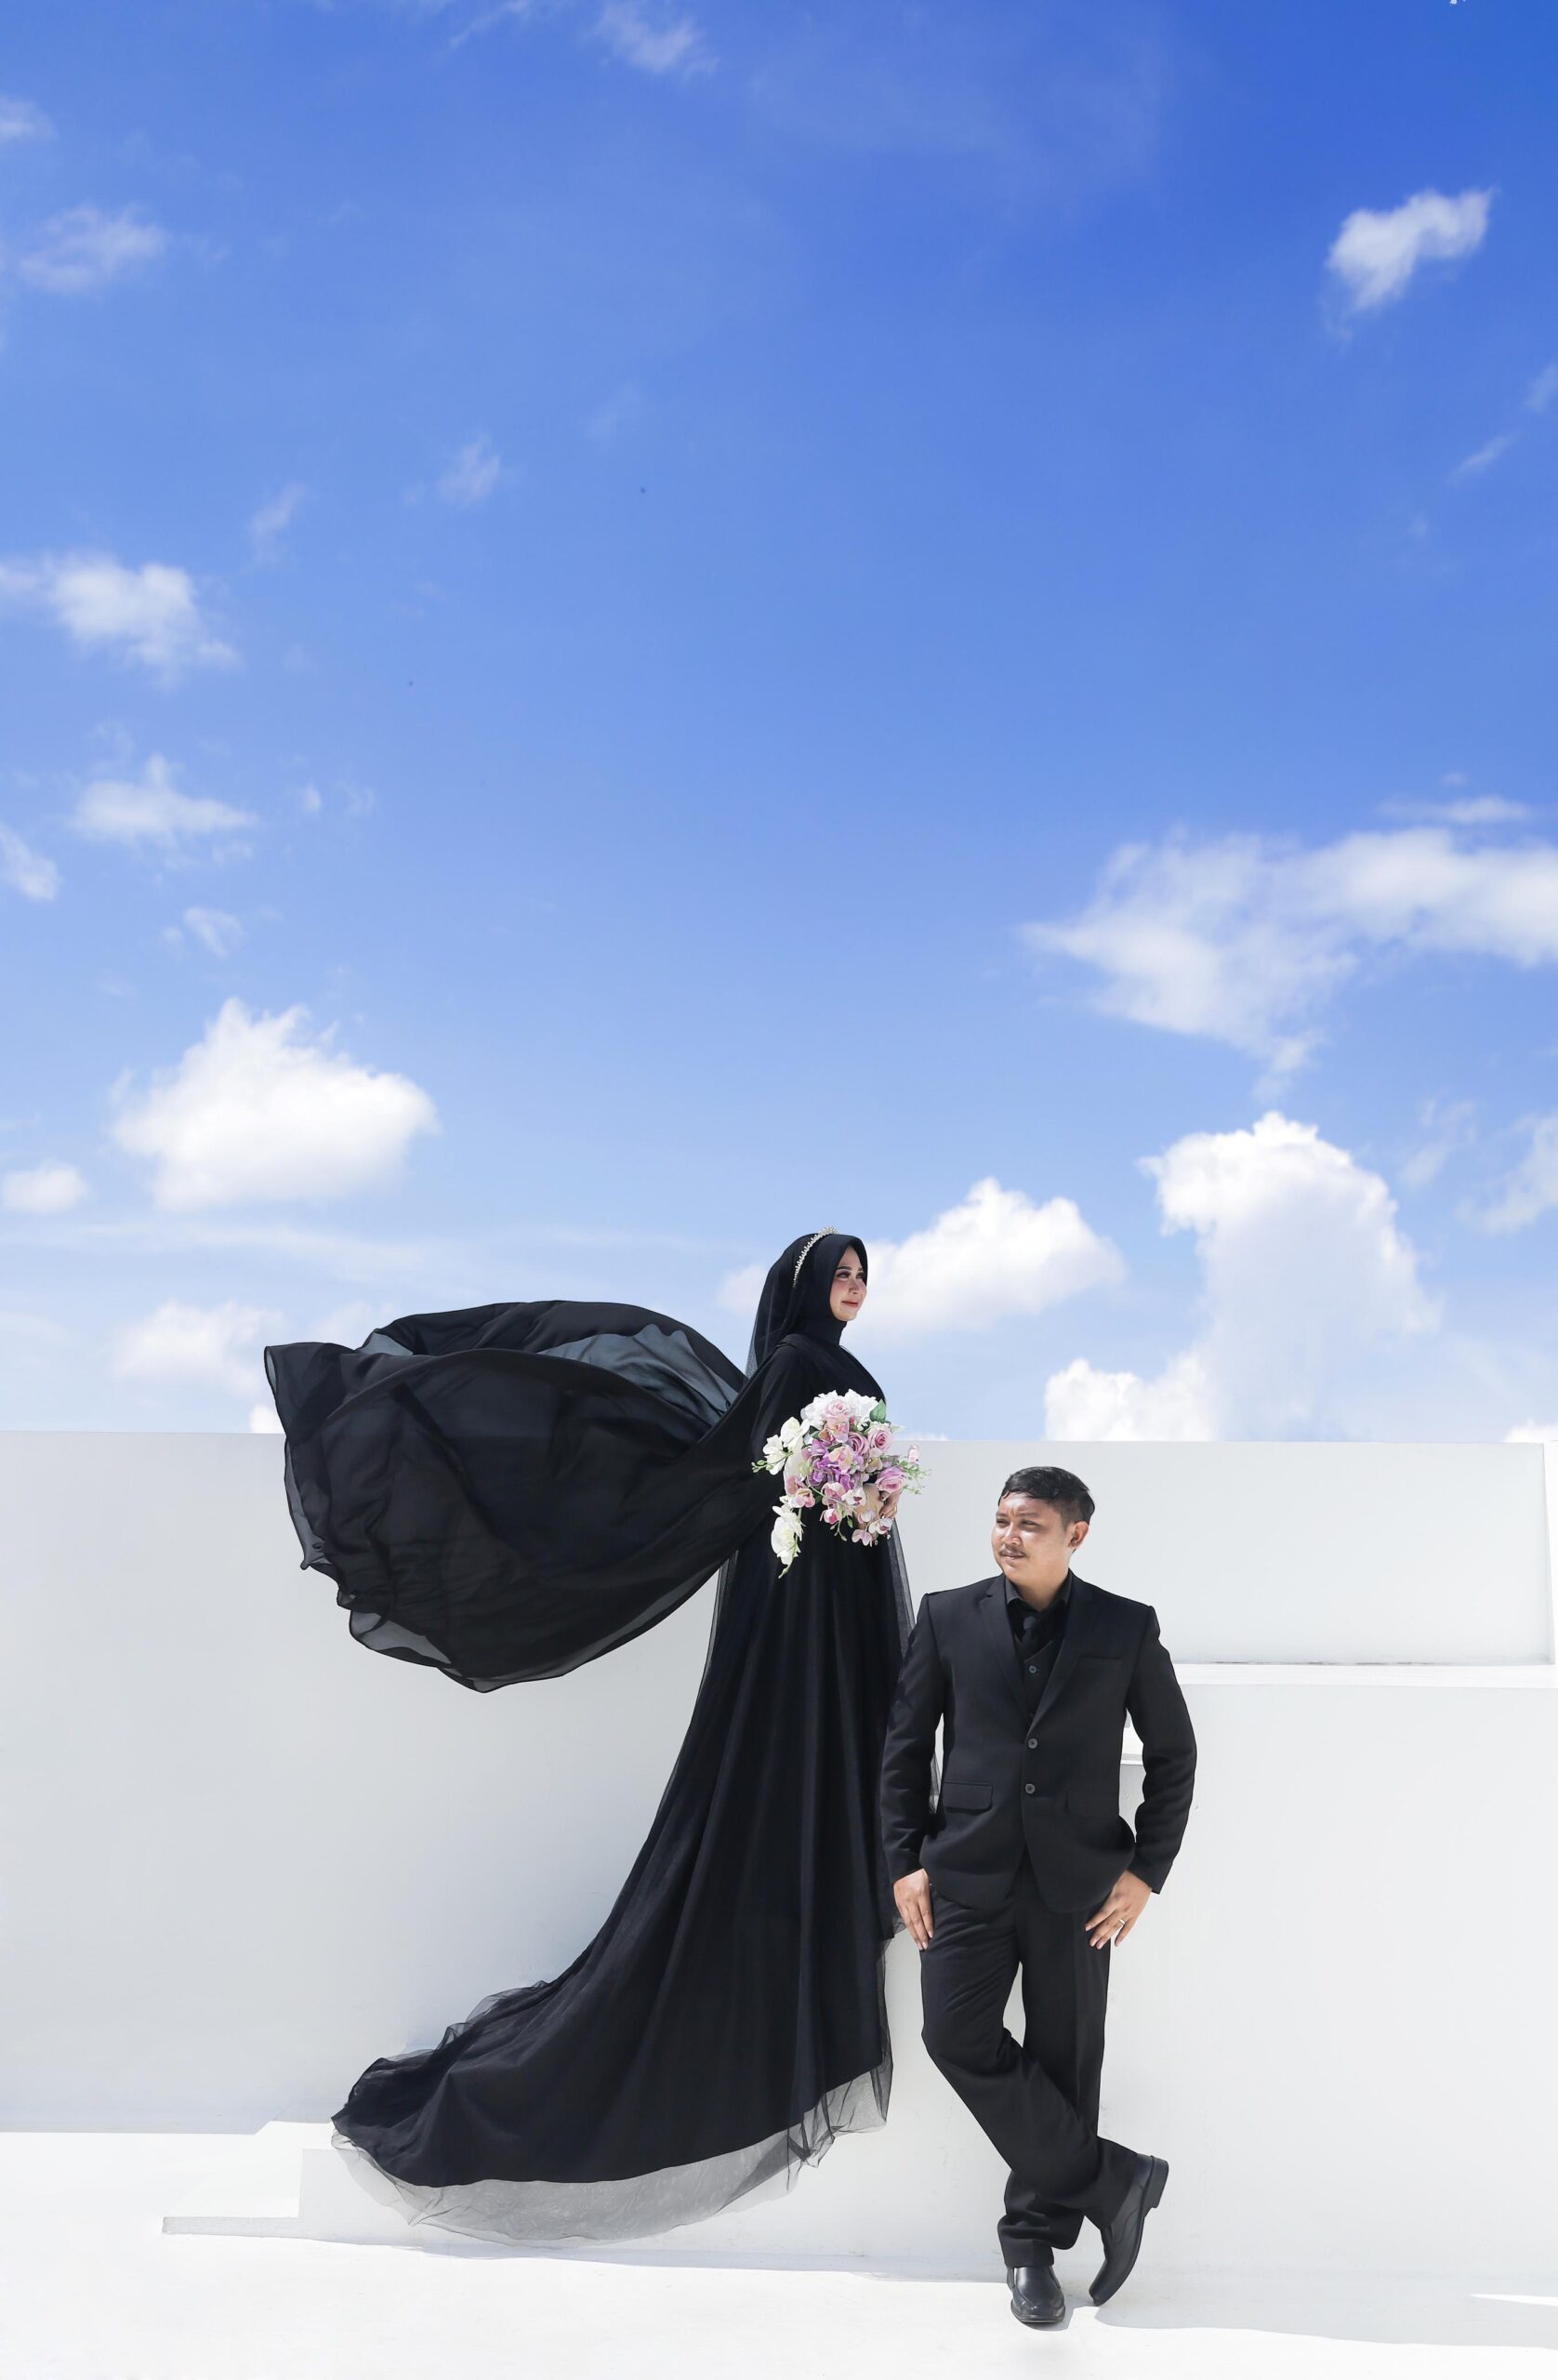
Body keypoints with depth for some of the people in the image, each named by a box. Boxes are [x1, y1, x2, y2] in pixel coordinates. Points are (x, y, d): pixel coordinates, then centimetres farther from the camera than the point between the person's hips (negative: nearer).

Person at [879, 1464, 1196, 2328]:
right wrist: (906, 1860, 0)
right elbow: (904, 1745, 7)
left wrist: (1146, 1869, 0)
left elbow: (1174, 1753, 7)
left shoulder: (1127, 1628, 1)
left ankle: (1034, 2244, 22)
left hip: (1078, 1883, -1)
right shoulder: (948, 1617, 3)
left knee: (1064, 2060, 4)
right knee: (958, 2037, -10)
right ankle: (1108, 2179, 6)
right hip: (968, 1874, 1)